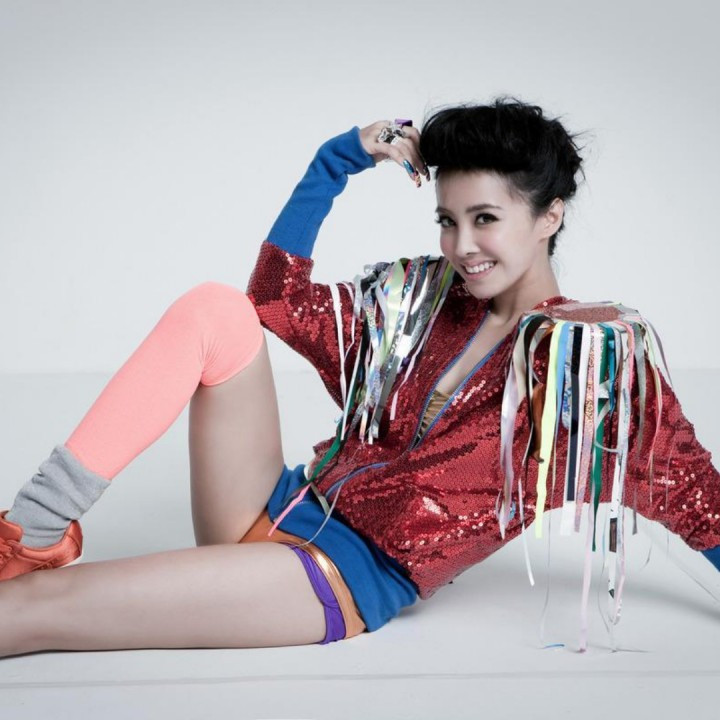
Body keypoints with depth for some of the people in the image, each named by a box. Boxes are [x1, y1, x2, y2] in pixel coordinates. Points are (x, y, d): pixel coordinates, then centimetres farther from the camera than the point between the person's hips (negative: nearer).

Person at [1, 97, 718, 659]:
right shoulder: (423, 294, 11)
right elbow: (279, 295, 11)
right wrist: (339, 160, 5)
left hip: (350, 578, -6)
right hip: (274, 512, 6)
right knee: (216, 310, -18)